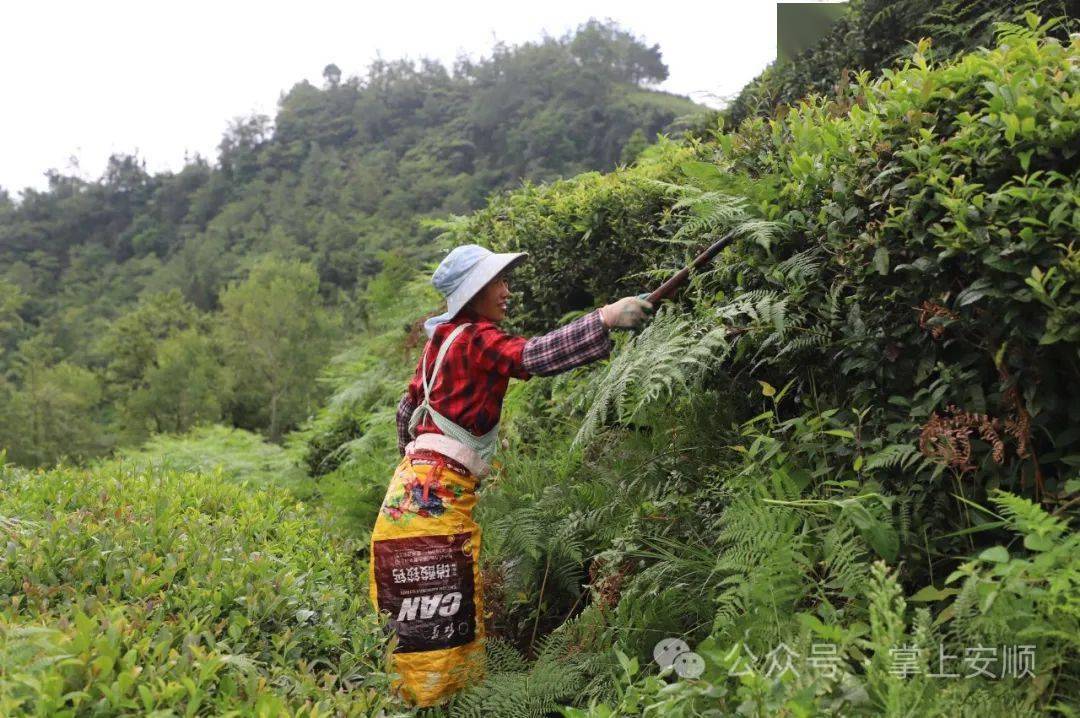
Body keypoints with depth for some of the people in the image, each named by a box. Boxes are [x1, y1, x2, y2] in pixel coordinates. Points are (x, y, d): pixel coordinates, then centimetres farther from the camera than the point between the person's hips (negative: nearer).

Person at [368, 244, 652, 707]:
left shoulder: (444, 338, 16)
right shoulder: (476, 338, -10)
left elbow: (407, 407, 23)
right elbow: (533, 355, -28)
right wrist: (604, 318, -30)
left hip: (422, 490, 9)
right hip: (433, 495, -9)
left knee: (456, 617, 15)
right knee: (436, 620, -5)